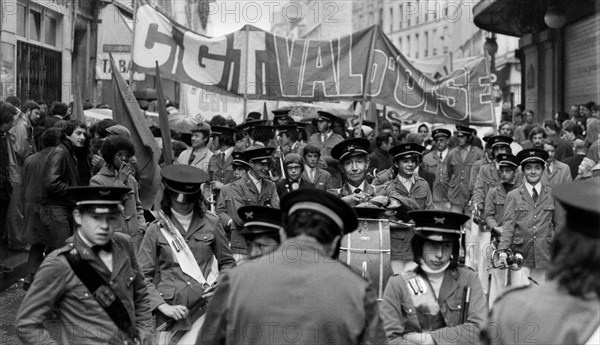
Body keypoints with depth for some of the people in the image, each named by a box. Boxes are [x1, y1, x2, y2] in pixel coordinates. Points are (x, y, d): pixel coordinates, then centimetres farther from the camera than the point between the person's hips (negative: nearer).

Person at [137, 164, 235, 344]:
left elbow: (228, 263, 16)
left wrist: (219, 284, -3)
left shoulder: (211, 223, 5)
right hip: (172, 311, 0)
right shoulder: (157, 229, 3)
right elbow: (142, 276, 2)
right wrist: (163, 306, -9)